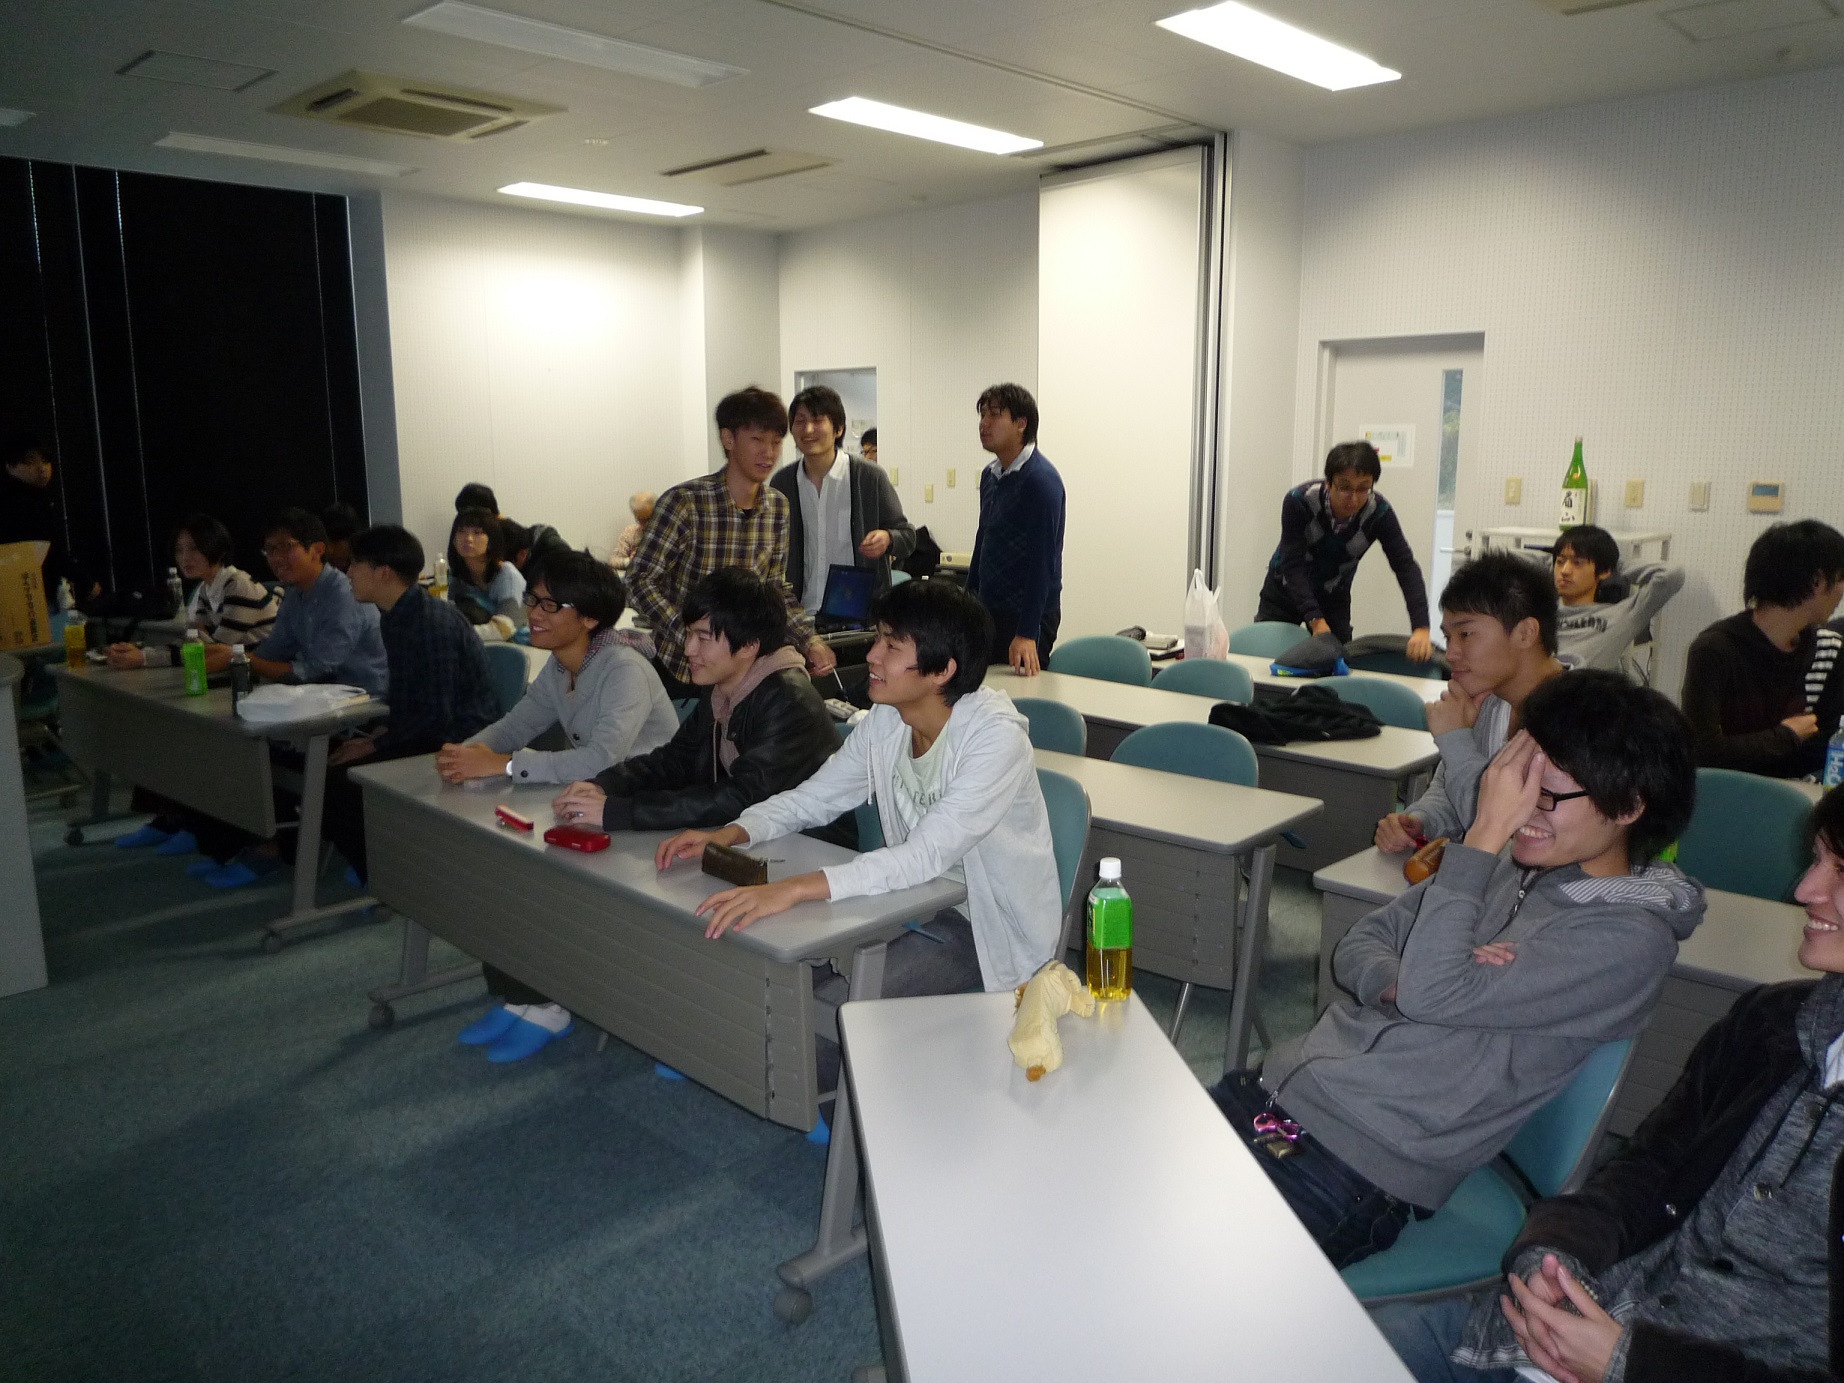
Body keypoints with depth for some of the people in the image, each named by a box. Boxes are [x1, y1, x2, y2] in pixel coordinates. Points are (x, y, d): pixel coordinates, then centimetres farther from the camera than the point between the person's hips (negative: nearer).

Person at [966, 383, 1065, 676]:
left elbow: (1042, 561, -21)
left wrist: (1027, 634, -25)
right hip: (988, 612, 8)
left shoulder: (1041, 479, -15)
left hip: (1026, 614, -8)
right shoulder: (990, 474, 11)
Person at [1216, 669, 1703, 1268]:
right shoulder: (1507, 866, 9)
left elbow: (1431, 994, -21)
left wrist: (1484, 834, -17)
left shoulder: (1633, 938, -12)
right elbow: (1358, 946, 12)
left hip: (1361, 1163, -7)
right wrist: (1397, 985, -12)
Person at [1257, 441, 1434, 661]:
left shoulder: (1379, 513, -23)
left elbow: (1406, 567, -26)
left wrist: (1421, 628, -39)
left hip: (1334, 599, 2)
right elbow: (1292, 565, -29)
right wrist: (1315, 620, -40)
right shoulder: (1299, 501, -29)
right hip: (1284, 592, -1)